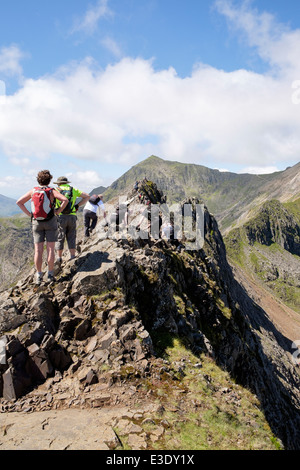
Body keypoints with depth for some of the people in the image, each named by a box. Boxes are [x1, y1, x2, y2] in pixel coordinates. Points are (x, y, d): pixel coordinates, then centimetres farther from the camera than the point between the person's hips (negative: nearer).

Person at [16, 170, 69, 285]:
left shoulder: (33, 191, 2)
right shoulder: (51, 191, -6)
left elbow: (19, 202, 2)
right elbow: (65, 200, -19)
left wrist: (29, 214, 3)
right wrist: (58, 211, -7)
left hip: (36, 222, 2)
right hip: (50, 222, -2)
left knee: (38, 250, 4)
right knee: (50, 249, 3)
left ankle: (39, 275, 6)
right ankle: (50, 274, 5)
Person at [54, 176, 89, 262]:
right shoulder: (73, 190, 11)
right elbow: (87, 196, 10)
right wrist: (77, 205, 8)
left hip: (60, 217, -1)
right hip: (72, 217, 1)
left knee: (60, 238, 8)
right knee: (71, 238, 7)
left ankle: (59, 259, 12)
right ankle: (72, 258, 4)